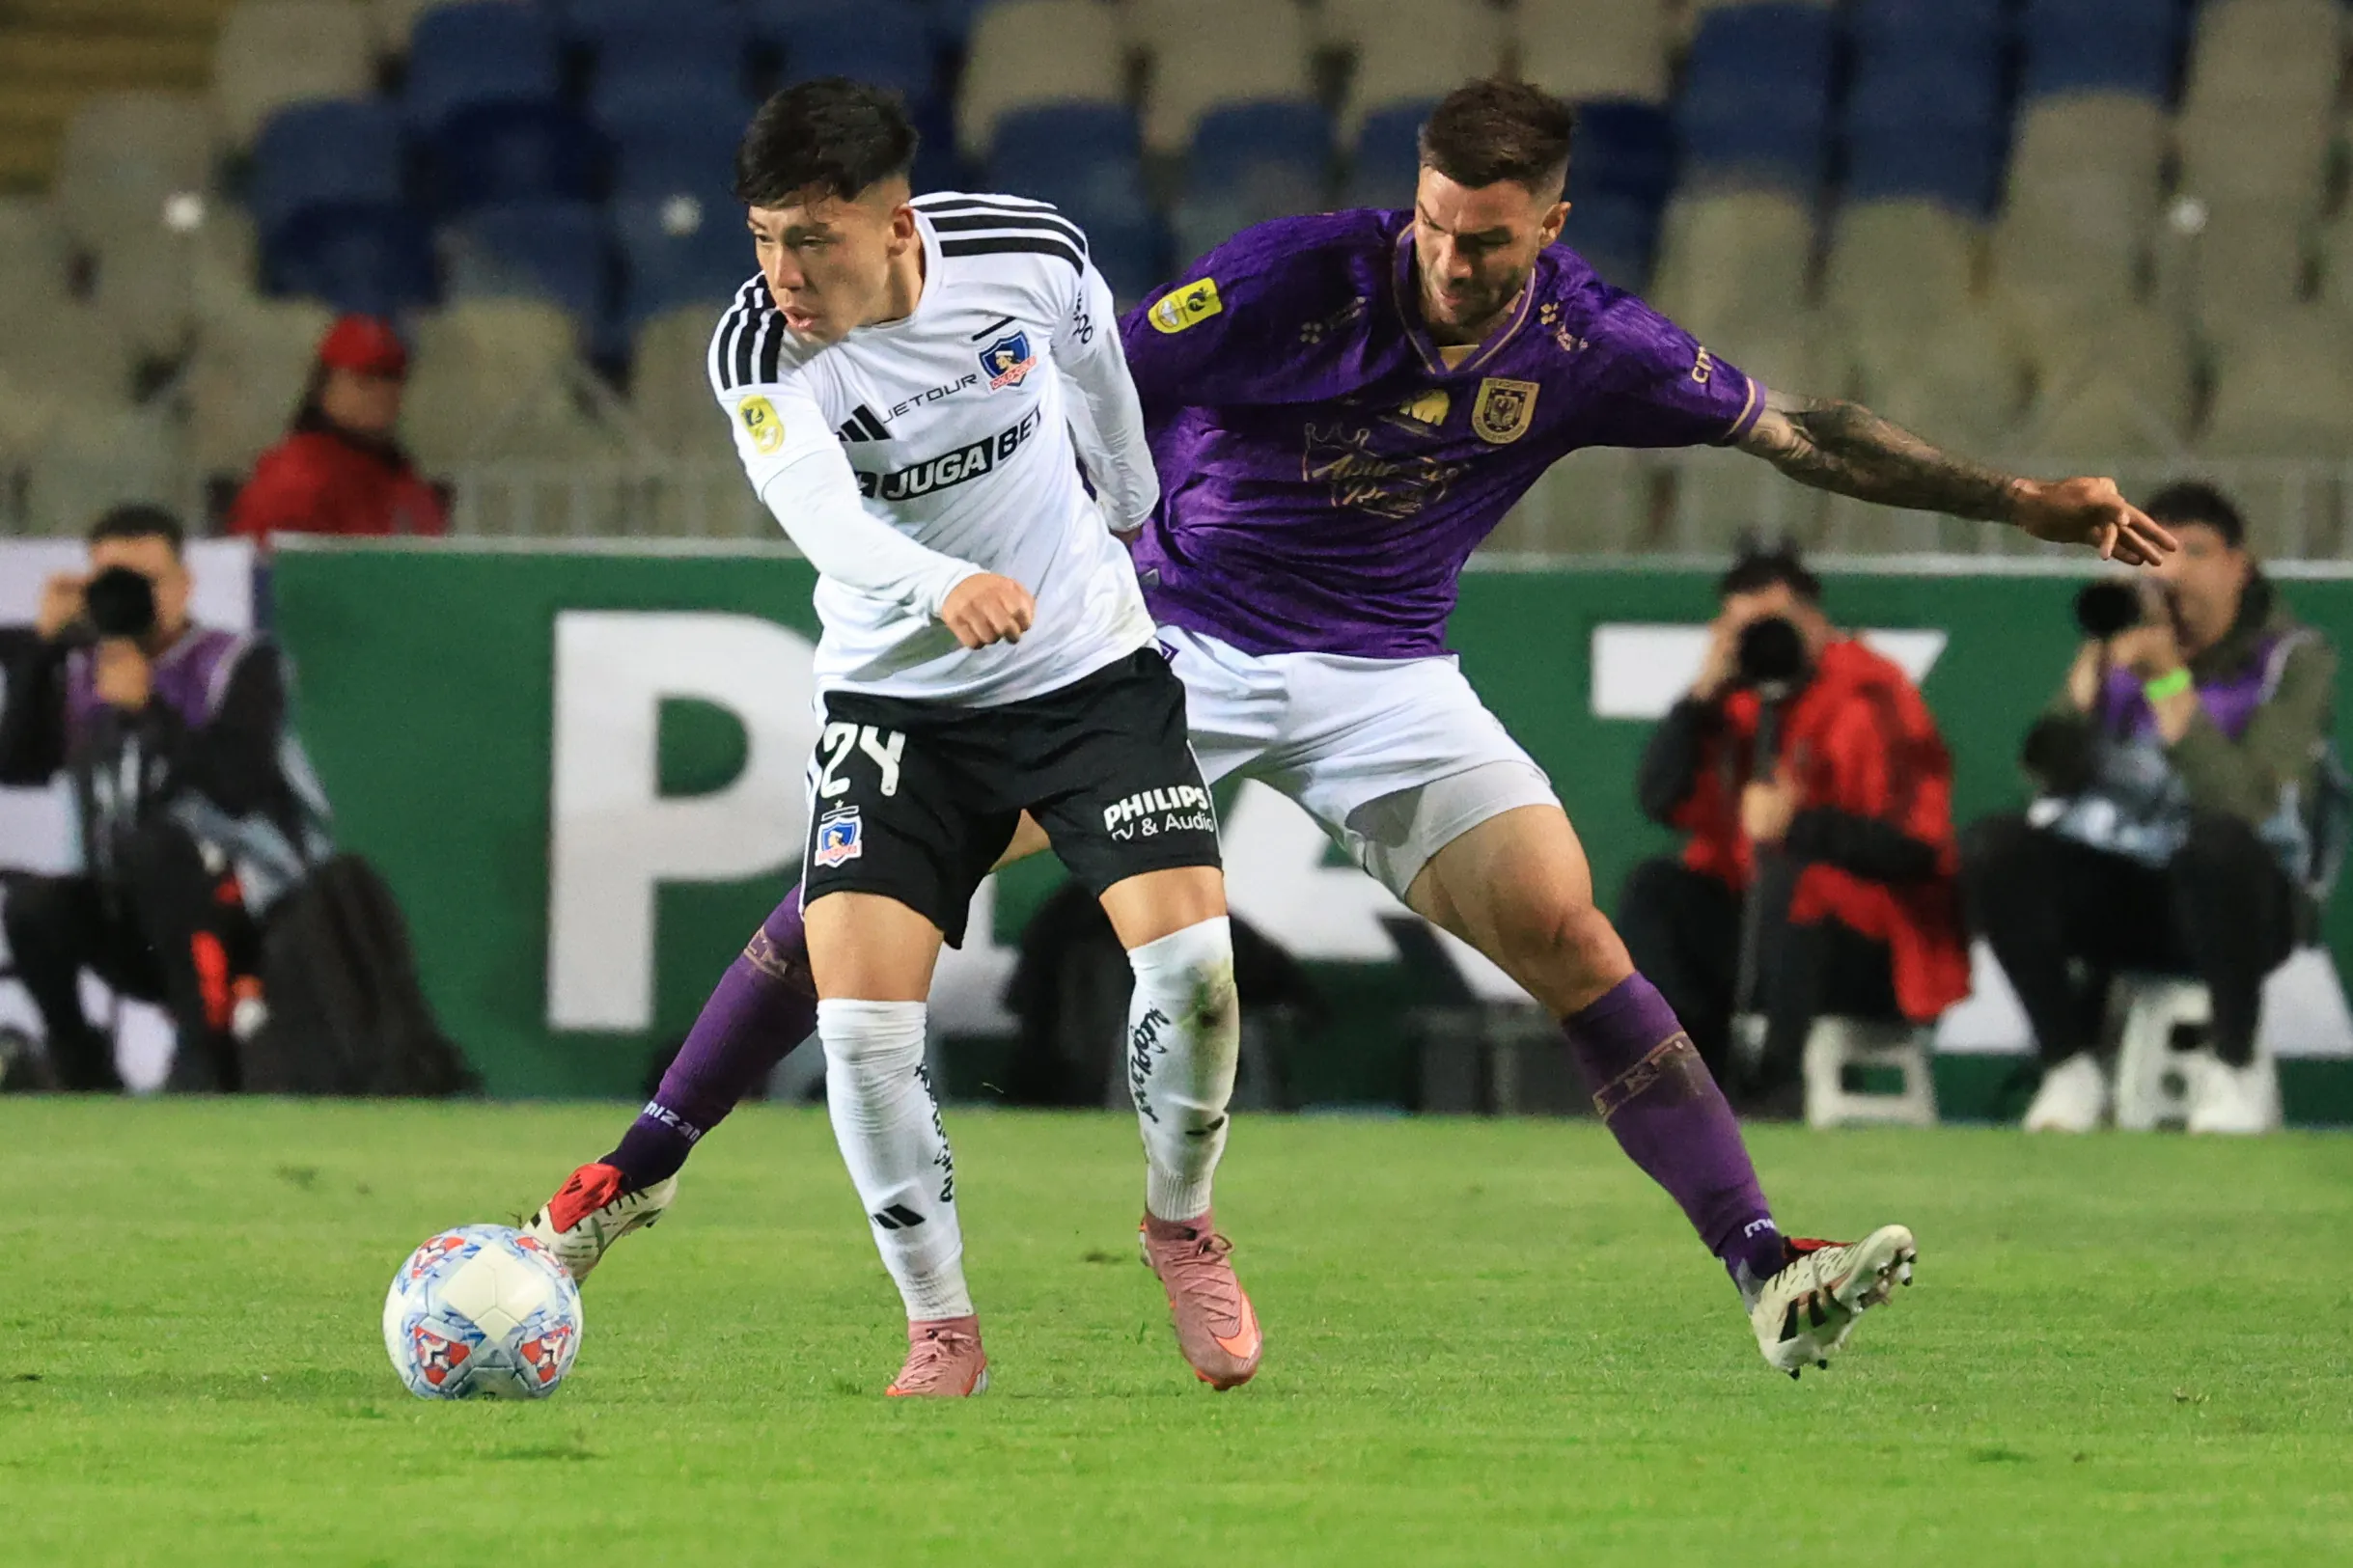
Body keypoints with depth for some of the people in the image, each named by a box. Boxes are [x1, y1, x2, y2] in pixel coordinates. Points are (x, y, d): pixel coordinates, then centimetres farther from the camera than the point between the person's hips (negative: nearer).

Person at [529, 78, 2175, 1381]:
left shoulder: (1589, 346, -10)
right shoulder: (1296, 277, -20)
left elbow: (1798, 428, 0)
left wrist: (2022, 500, -3)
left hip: (1379, 676, 2)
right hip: (1164, 632, -2)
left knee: (1571, 938, -16)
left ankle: (1767, 1269, -14)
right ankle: (647, 1161, 0)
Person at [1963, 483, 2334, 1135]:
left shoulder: (2293, 660, -6)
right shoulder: (2122, 644, 7)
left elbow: (2242, 807, -22)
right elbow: (2053, 775, -4)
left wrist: (2169, 682, -25)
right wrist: (2092, 673, -15)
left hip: (2238, 903, -4)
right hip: (2117, 898, 4)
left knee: (2218, 841, -38)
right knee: (1993, 846, -22)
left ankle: (2234, 1073, -18)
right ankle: (2070, 1068, -12)